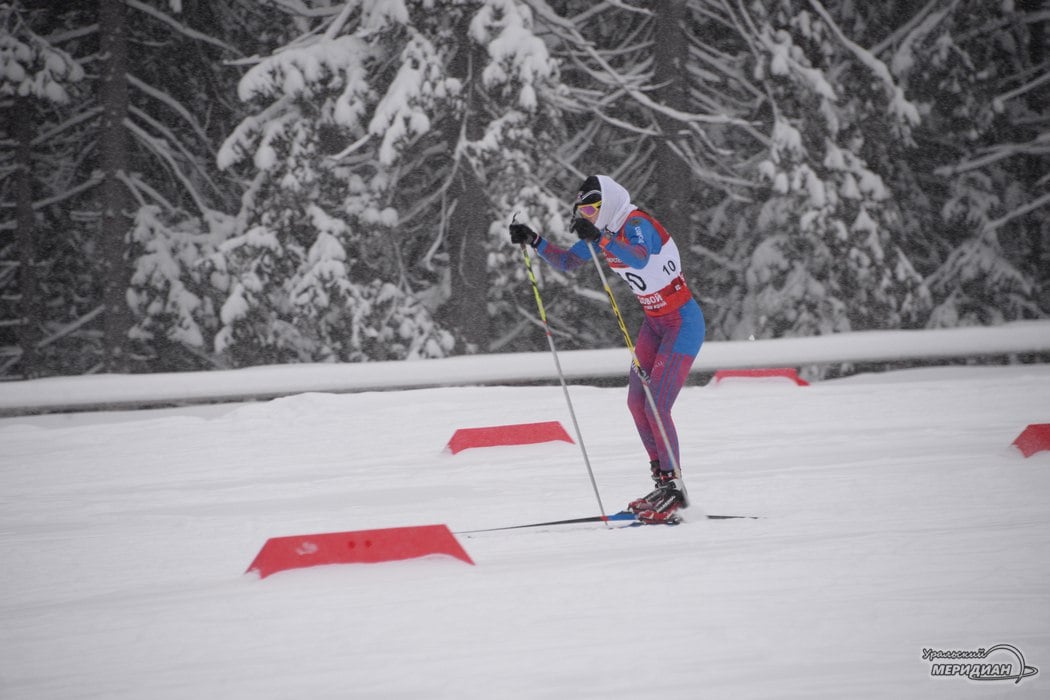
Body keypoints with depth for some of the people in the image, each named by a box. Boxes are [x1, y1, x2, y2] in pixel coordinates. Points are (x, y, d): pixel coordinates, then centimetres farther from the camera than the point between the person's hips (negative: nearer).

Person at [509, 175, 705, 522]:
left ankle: (674, 489, 0)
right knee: (636, 402, 8)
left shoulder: (637, 223, -23)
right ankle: (663, 483, 17)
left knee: (656, 407, -11)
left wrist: (599, 238, -55)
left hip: (683, 323, -9)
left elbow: (640, 258, -45)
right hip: (655, 322, 9)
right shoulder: (605, 230, 2)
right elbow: (567, 261, 12)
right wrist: (534, 241, -3)